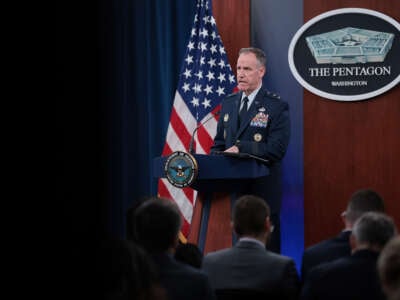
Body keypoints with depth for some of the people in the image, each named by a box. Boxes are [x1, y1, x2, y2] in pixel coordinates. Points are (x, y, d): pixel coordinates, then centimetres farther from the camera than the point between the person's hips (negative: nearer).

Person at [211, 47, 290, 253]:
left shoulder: (276, 107, -5)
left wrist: (241, 148, -19)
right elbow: (218, 143, 17)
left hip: (261, 190, -5)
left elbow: (277, 149, -14)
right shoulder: (228, 104, 15)